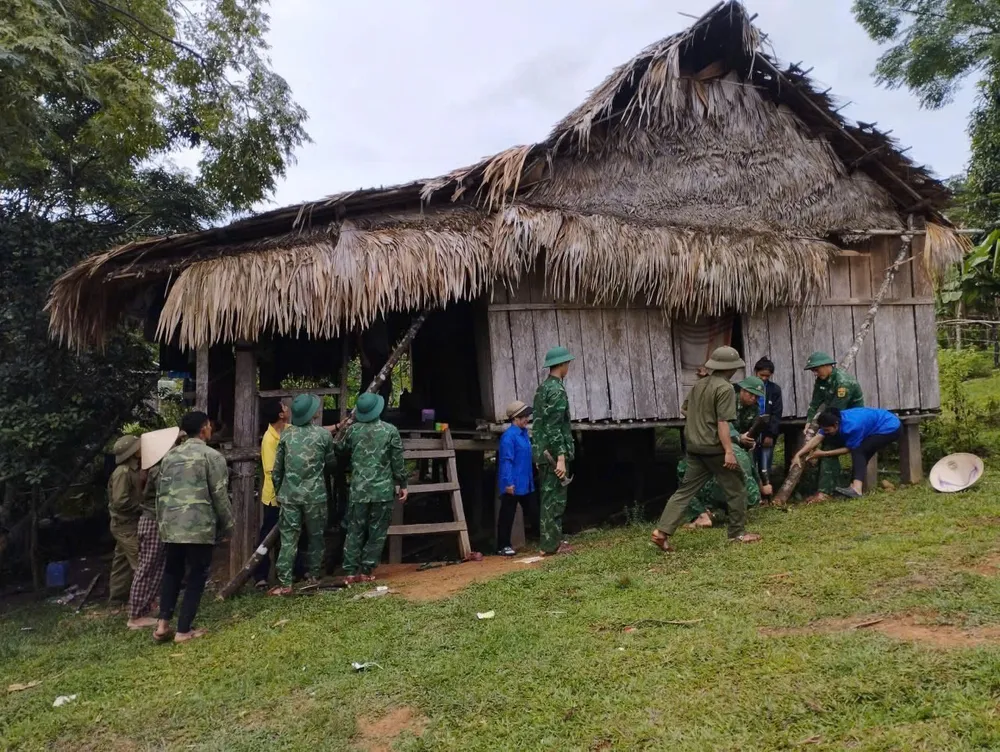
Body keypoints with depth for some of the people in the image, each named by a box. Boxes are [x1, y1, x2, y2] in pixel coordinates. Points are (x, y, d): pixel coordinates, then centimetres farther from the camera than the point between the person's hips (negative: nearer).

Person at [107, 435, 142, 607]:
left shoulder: (133, 470, 10)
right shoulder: (123, 472, -20)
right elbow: (121, 502, -24)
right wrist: (142, 508, -15)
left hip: (127, 524, 10)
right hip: (127, 525, -10)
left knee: (122, 563, 16)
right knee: (141, 564, -9)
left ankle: (117, 599, 25)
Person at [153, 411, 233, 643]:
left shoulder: (170, 455, 12)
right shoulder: (212, 456, -7)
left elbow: (160, 492, 16)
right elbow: (220, 496, -7)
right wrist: (227, 525, 3)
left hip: (171, 526, 6)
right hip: (200, 526, -6)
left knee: (172, 573, 20)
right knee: (196, 577, 5)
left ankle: (163, 624, 14)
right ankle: (183, 630, 9)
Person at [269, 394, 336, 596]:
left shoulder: (286, 434, 1)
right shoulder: (323, 434, -4)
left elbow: (277, 468, 5)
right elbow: (331, 462, 9)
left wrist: (278, 491, 17)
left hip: (289, 494, 1)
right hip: (315, 494, -1)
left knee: (288, 538, 3)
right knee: (316, 535, 15)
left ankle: (284, 583, -1)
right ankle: (314, 574, 26)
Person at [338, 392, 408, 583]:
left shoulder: (353, 430, 1)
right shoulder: (390, 430, -5)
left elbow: (340, 452, 16)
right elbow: (398, 462, -3)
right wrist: (402, 485, 6)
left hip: (359, 490, 2)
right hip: (383, 490, -2)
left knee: (355, 531, 9)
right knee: (377, 532, 7)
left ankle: (351, 571, 8)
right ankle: (366, 571, 8)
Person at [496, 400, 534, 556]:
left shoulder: (524, 432, 10)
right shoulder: (509, 436, -19)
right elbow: (506, 460, -22)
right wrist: (508, 483, -24)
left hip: (525, 483, 9)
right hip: (513, 485, -9)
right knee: (507, 515, 1)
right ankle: (503, 546, 9)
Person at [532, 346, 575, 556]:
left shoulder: (542, 388, 14)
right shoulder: (557, 390, -15)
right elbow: (554, 427, -21)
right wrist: (561, 458, -22)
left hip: (543, 452, 9)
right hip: (554, 453, -9)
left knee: (549, 498, 14)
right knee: (554, 499, -3)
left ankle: (553, 540, 22)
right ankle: (551, 544, 2)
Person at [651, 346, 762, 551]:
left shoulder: (698, 384, 12)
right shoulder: (725, 389, -13)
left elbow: (686, 410, 24)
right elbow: (722, 422, -20)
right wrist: (729, 451, -21)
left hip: (694, 447, 8)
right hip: (714, 448, -7)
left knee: (686, 490, 7)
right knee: (736, 490, 10)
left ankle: (662, 531, -2)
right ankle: (737, 533, 19)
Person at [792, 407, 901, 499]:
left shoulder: (852, 426, -35)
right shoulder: (835, 419, -11)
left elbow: (848, 449, -19)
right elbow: (817, 438, -17)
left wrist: (823, 453, -16)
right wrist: (798, 454, -25)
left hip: (891, 428, -9)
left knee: (858, 451, -20)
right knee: (861, 455, 7)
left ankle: (856, 489, -30)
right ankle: (855, 487, 11)